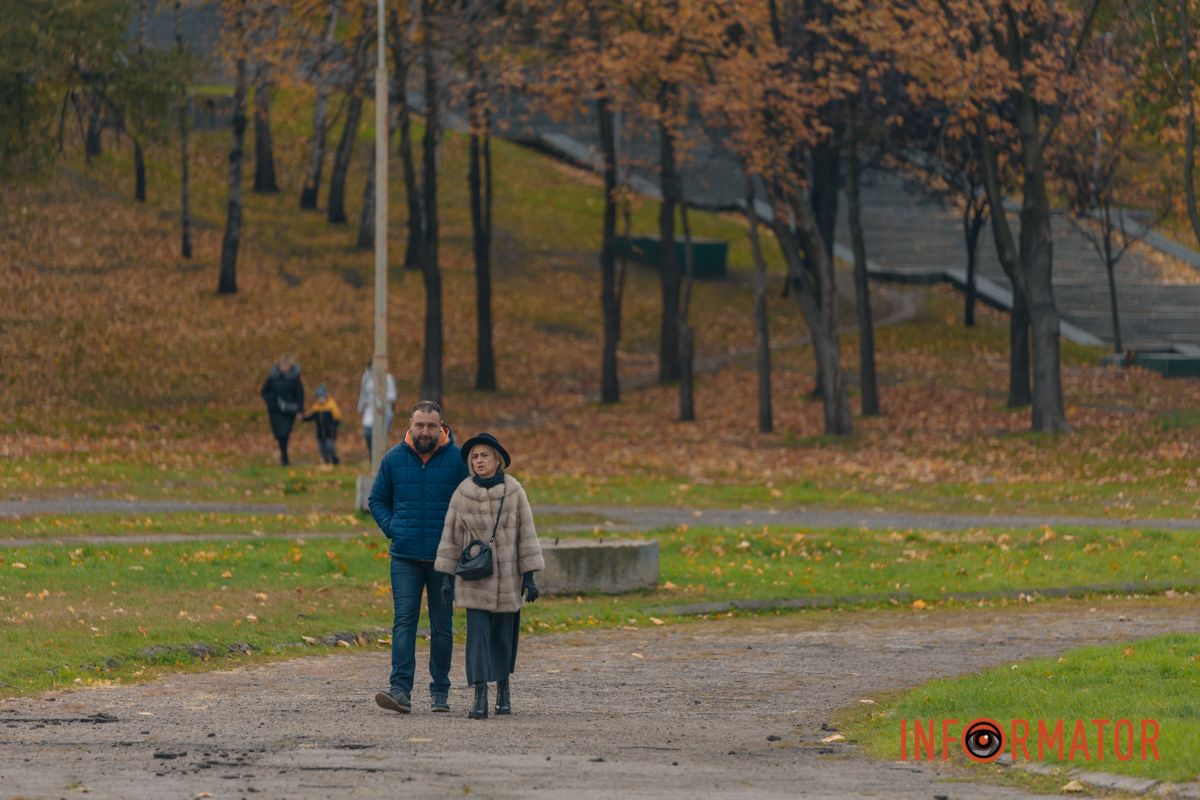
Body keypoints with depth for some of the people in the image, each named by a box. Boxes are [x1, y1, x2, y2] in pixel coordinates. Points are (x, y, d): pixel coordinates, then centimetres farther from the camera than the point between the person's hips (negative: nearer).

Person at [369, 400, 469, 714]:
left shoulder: (457, 459, -3)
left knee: (442, 627, 7)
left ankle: (440, 691, 18)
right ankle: (401, 691, -16)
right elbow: (377, 500, 15)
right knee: (403, 623, -9)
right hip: (405, 558, 1)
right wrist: (392, 528, 0)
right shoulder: (394, 458, 3)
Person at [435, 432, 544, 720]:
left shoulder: (513, 491, -5)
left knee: (504, 634, 10)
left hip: (507, 574, 0)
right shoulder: (463, 493, -3)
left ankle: (503, 688, 32)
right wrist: (447, 576, -1)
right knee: (477, 632, -10)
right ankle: (480, 699, -14)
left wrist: (529, 577, -5)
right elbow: (451, 535, 2)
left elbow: (526, 533, -3)